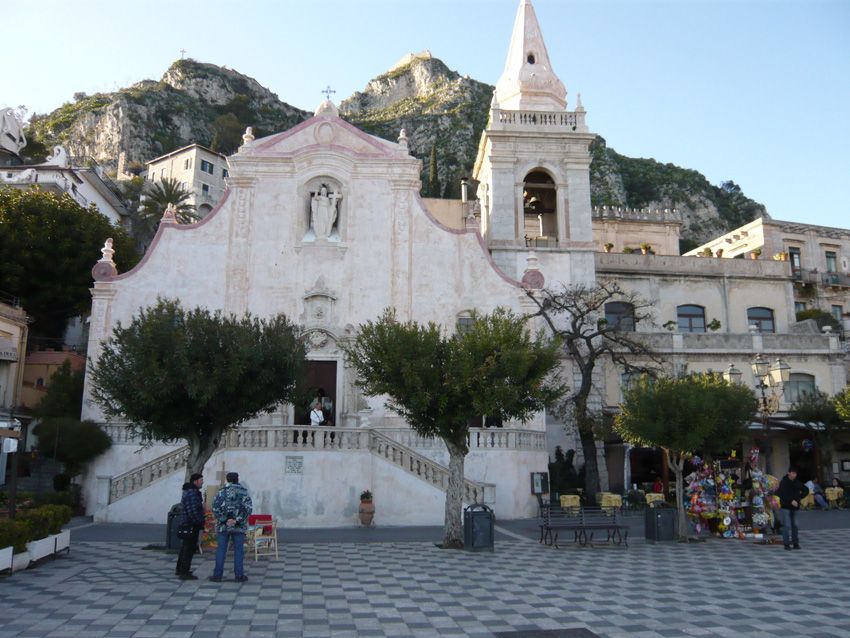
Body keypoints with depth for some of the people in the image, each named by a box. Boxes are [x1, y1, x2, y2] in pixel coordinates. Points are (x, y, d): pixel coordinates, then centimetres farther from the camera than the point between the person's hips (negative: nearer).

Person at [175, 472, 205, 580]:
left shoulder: (188, 491, 15)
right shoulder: (192, 493, -20)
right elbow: (192, 511, -26)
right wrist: (199, 522, -16)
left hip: (187, 524, 11)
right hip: (192, 525, -11)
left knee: (185, 546, 20)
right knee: (190, 548, -5)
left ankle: (179, 569, 32)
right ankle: (184, 572, -1)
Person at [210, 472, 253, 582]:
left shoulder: (221, 492, 2)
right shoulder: (243, 492, 1)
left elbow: (215, 508, -7)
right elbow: (249, 508, -10)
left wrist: (225, 520, -9)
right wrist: (237, 520, -12)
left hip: (223, 525, 1)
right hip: (239, 526, 0)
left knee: (221, 550, 7)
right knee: (238, 550, 4)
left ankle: (217, 575, 9)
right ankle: (239, 575, 6)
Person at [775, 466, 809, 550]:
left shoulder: (797, 483, 6)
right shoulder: (783, 482, -9)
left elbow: (806, 490, 19)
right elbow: (782, 495, -17)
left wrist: (800, 497, 6)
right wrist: (791, 501, -23)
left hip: (794, 507, 5)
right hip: (785, 507, -5)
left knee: (794, 525, 8)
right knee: (787, 526, -6)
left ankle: (796, 543, 16)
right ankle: (786, 544, -1)